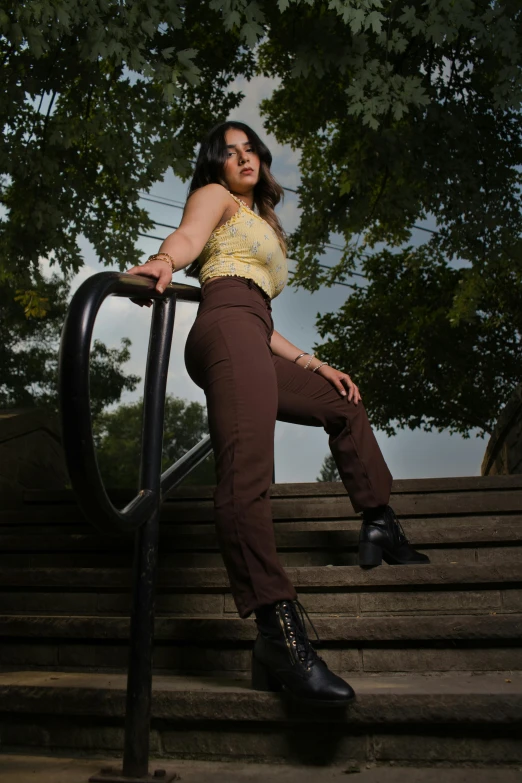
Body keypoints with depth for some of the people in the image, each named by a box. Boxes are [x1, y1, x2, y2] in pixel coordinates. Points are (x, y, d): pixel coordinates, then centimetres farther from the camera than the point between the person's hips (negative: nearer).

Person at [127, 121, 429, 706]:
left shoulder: (259, 225, 39)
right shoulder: (215, 197, 17)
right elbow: (188, 235, -10)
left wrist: (313, 364, 28)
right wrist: (165, 260, -34)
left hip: (253, 342, 9)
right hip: (226, 324, -9)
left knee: (344, 405, 23)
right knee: (245, 475, -27)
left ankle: (380, 530, 27)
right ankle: (279, 634, -40)